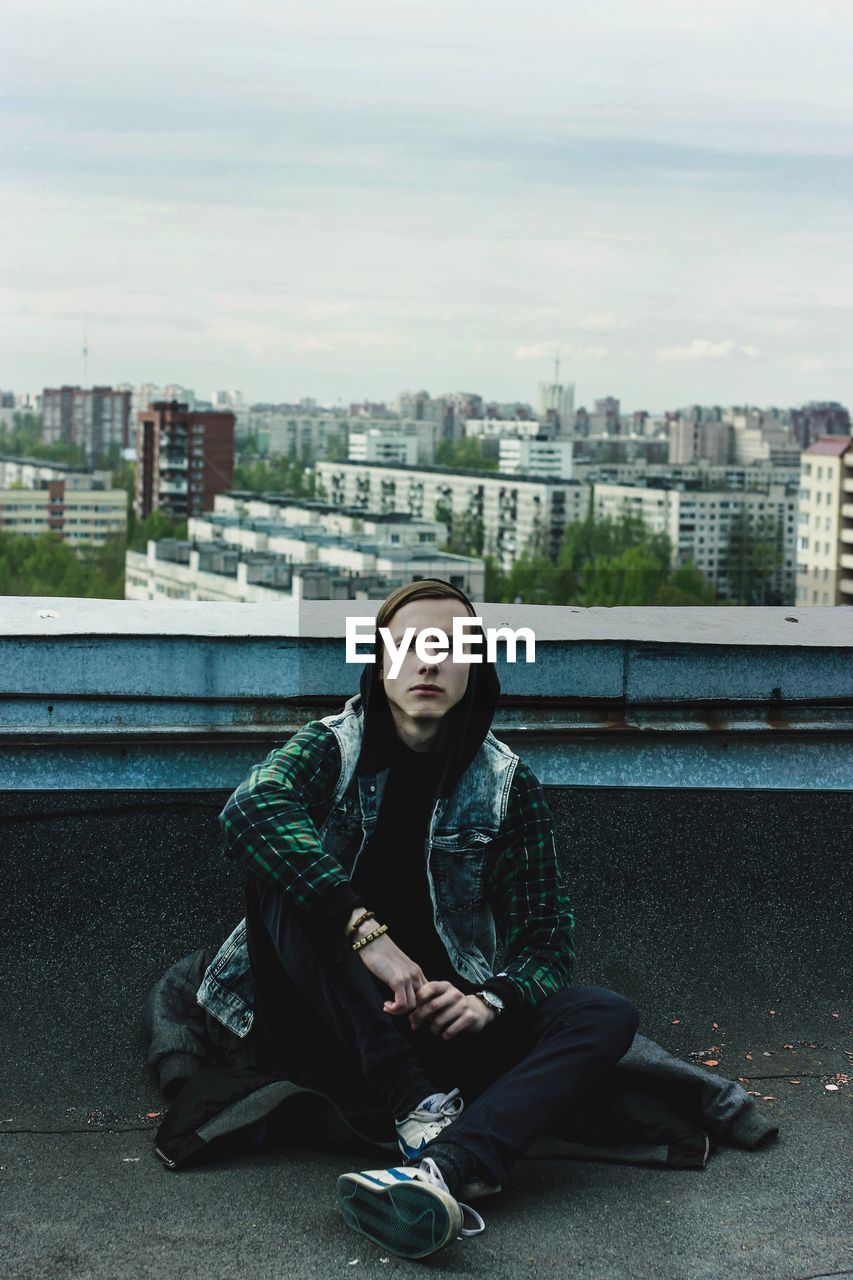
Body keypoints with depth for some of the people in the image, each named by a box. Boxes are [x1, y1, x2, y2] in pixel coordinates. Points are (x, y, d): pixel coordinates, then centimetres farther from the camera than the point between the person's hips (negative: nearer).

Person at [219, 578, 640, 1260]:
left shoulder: (507, 783, 1)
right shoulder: (336, 746, -3)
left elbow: (547, 942, -1)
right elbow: (250, 806, -27)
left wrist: (490, 1003, -24)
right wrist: (364, 930, -37)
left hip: (448, 1017, 2)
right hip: (343, 1018, -1)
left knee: (610, 1016, -23)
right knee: (280, 872, -26)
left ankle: (449, 1165, -49)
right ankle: (421, 1107, -35)